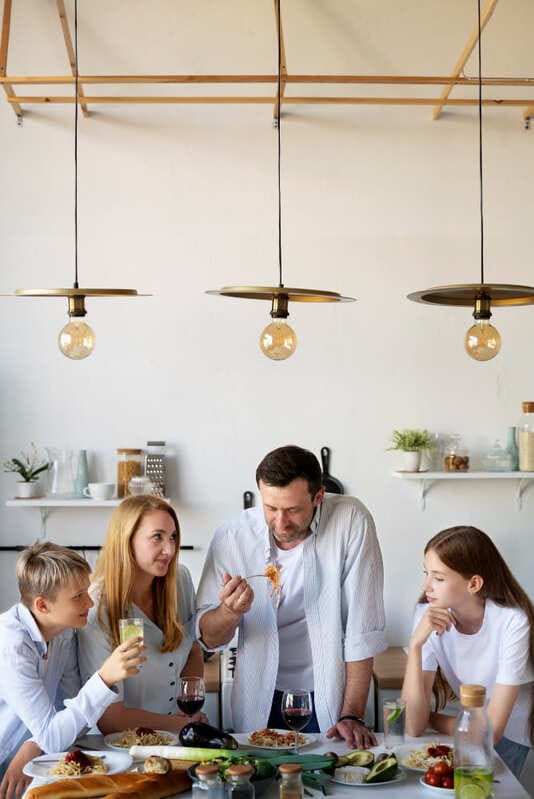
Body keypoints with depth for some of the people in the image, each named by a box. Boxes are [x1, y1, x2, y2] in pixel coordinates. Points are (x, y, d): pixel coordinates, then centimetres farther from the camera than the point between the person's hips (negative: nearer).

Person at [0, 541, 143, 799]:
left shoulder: (64, 631, 1)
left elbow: (72, 707, 2)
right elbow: (51, 737, -22)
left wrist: (32, 747, -16)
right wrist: (105, 678, -31)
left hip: (23, 769, 7)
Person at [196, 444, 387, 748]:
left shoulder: (351, 521, -14)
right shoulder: (233, 536, -9)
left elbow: (362, 629, -13)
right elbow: (209, 638, -2)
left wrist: (352, 715, -15)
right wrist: (231, 610, -23)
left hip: (329, 698, -2)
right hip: (261, 698, 2)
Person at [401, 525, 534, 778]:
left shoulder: (513, 622, -25)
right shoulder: (428, 616, -15)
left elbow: (490, 731, -20)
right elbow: (413, 727, -21)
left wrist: (430, 718, -8)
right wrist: (415, 643, -29)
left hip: (508, 736, -4)